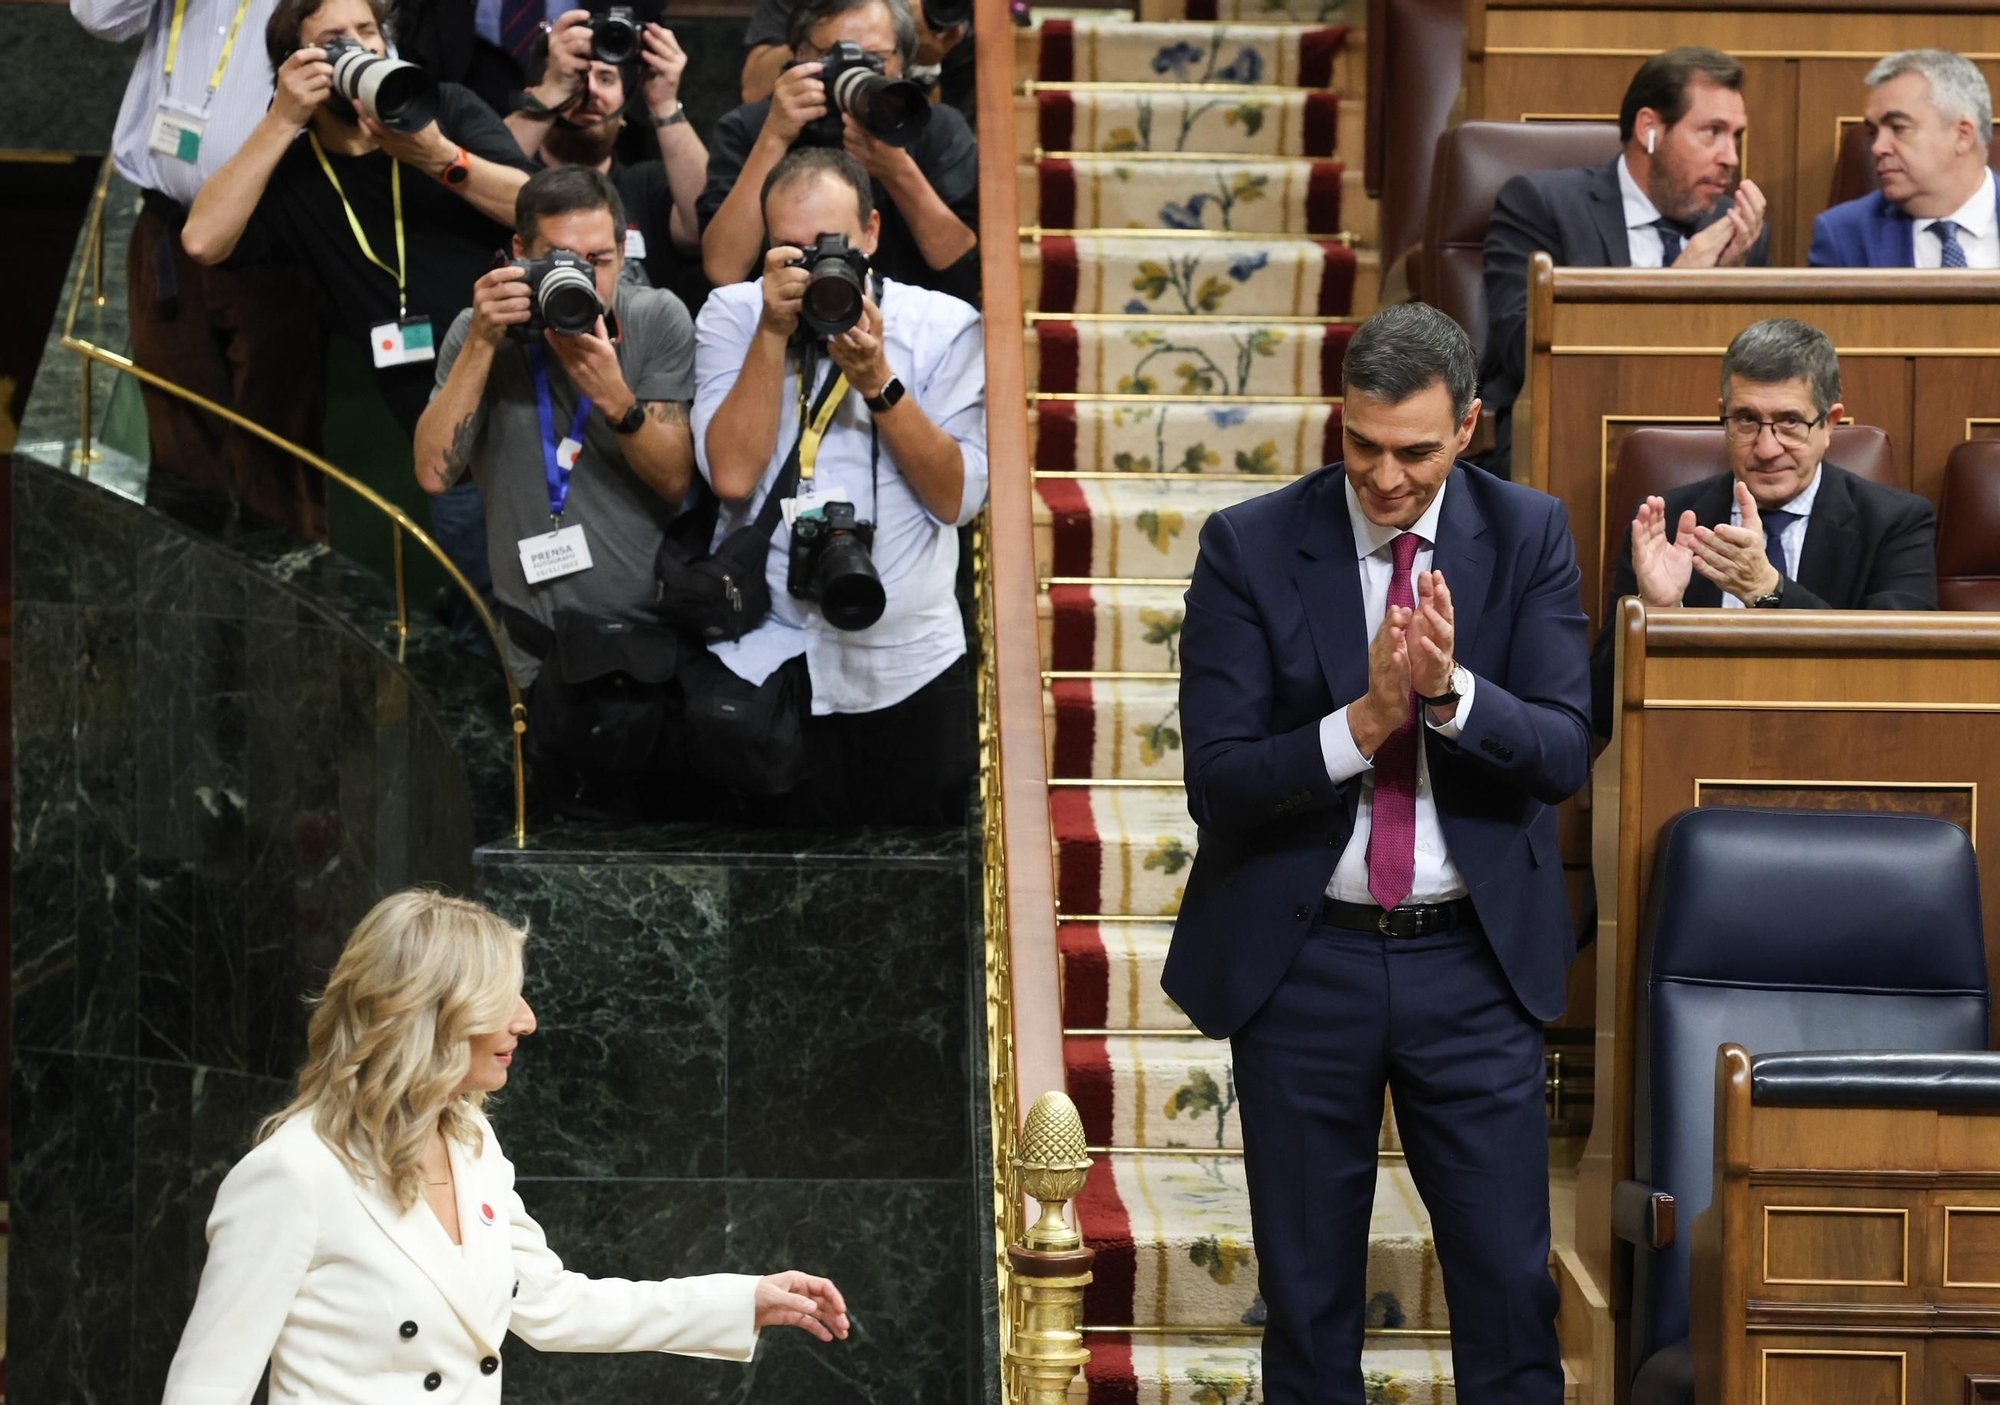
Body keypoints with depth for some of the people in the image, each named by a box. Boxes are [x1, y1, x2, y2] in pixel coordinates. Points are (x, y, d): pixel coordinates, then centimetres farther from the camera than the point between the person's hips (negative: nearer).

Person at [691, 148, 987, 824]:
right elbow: (732, 476, -11)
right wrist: (774, 332, -14)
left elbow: (957, 498, -7)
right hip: (773, 665, 0)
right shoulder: (733, 316, 2)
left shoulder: (943, 326, 1)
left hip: (911, 664, 0)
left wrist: (876, 379, -16)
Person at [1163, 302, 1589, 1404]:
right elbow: (1217, 782, -11)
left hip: (1474, 960, 1)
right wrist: (1365, 719, -25)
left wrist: (1450, 690, -27)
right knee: (1306, 1295, 9)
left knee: (1509, 1290, 2)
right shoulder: (1249, 547, -6)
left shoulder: (1529, 538, -2)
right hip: (1300, 960, 0)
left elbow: (1564, 754, -9)